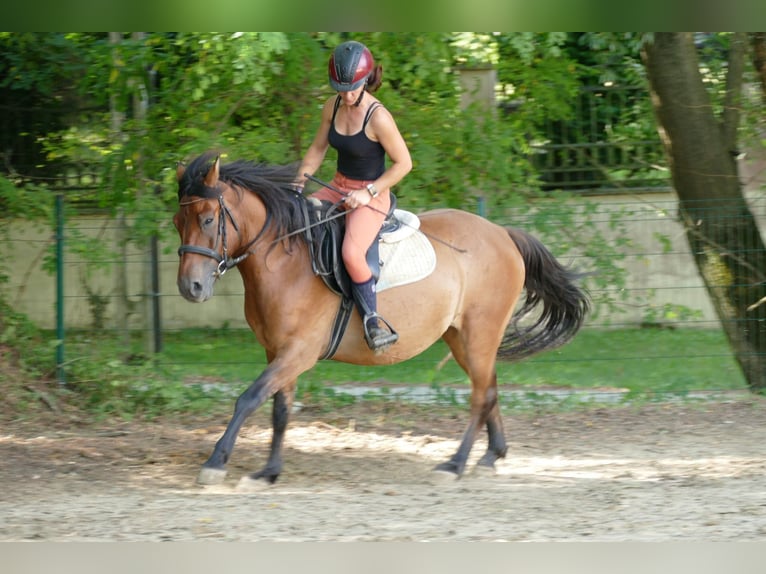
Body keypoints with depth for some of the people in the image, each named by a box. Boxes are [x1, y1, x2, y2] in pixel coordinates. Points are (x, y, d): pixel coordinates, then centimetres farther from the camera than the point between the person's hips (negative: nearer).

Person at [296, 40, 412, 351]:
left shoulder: (378, 118, -23)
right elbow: (318, 148, 11)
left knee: (351, 253, -32)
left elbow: (403, 163, -16)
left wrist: (368, 193, -19)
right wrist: (297, 183, 1)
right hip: (339, 188, 8)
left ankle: (372, 322, -19)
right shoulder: (333, 106, -2)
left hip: (372, 195, -8)